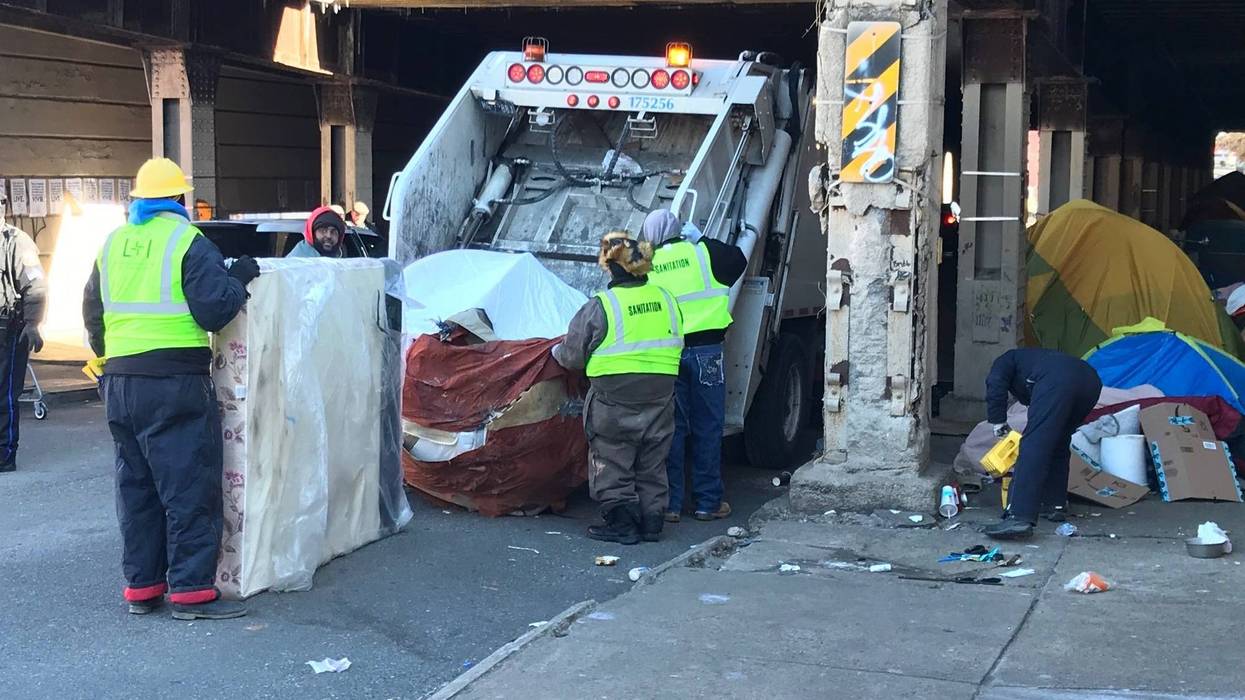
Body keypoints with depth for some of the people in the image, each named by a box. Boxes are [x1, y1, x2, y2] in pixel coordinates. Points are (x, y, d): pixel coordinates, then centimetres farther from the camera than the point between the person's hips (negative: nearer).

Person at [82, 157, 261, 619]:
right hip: (175, 383, -7)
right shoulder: (188, 242, -8)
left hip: (119, 384, 7)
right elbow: (213, 311, -13)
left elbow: (92, 313, 19)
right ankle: (191, 590, -3)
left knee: (136, 486, 14)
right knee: (189, 488, -2)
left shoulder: (113, 244, 13)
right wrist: (240, 280, 3)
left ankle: (141, 586, 18)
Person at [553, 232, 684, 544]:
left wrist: (556, 351, 16)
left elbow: (572, 355, -5)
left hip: (615, 397, -5)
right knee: (652, 464, 15)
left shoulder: (600, 306, -13)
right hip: (660, 394, 5)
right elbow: (677, 343, 15)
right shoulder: (665, 299, 4)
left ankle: (621, 524, 6)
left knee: (612, 463, 6)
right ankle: (651, 522, 19)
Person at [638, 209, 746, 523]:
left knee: (671, 427, 8)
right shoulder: (702, 252, 2)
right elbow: (738, 260, 18)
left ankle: (669, 503, 10)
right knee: (707, 427, 7)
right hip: (705, 350, -1)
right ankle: (708, 502, 12)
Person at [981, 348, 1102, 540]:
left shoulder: (1006, 360, 30)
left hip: (1057, 381, -7)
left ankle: (1020, 517, -20)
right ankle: (1054, 504, 25)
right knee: (1059, 445, 26)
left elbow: (995, 384, 6)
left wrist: (998, 421, 14)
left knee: (1034, 446, -11)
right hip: (1091, 380, 7)